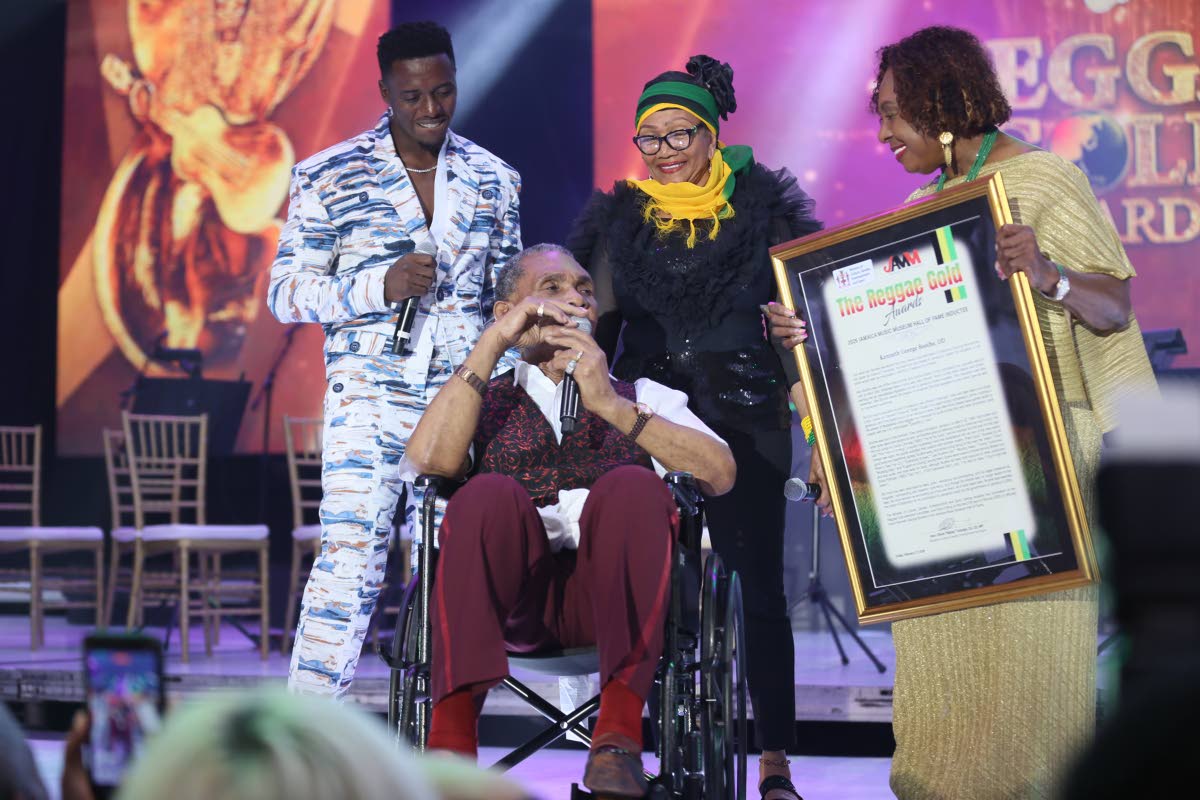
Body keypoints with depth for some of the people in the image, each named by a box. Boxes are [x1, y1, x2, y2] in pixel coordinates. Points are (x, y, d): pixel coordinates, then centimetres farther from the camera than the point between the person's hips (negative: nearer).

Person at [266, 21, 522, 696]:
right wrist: (380, 287, -14)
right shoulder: (328, 177, 2)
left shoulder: (494, 179, 12)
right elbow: (286, 293, 0)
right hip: (370, 395, -3)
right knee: (350, 557, -13)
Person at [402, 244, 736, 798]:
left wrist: (612, 406, -2)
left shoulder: (643, 397, 27)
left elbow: (720, 473, 6)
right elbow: (429, 461, 0)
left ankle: (618, 734, -37)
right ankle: (452, 737, -38)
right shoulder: (483, 401, 25)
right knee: (490, 494, -30)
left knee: (633, 486, -29)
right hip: (512, 601, 0)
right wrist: (494, 341, 1)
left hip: (609, 600, 1)